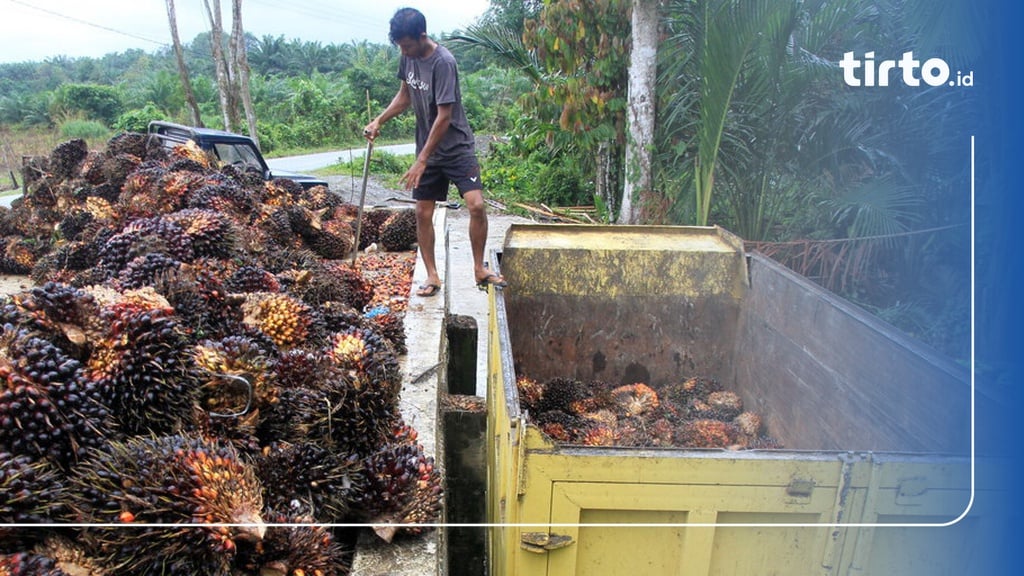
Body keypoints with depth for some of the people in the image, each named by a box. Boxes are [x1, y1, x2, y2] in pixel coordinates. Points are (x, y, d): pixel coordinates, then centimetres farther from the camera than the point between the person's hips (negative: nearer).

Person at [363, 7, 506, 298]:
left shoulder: (444, 62, -21)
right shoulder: (408, 57, 1)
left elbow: (444, 116, -23)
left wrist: (422, 160, -22)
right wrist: (378, 121, 4)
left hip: (457, 148, -6)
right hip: (427, 150, 6)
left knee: (476, 205, -18)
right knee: (423, 213, 4)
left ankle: (479, 269, 0)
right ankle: (432, 276, 15)